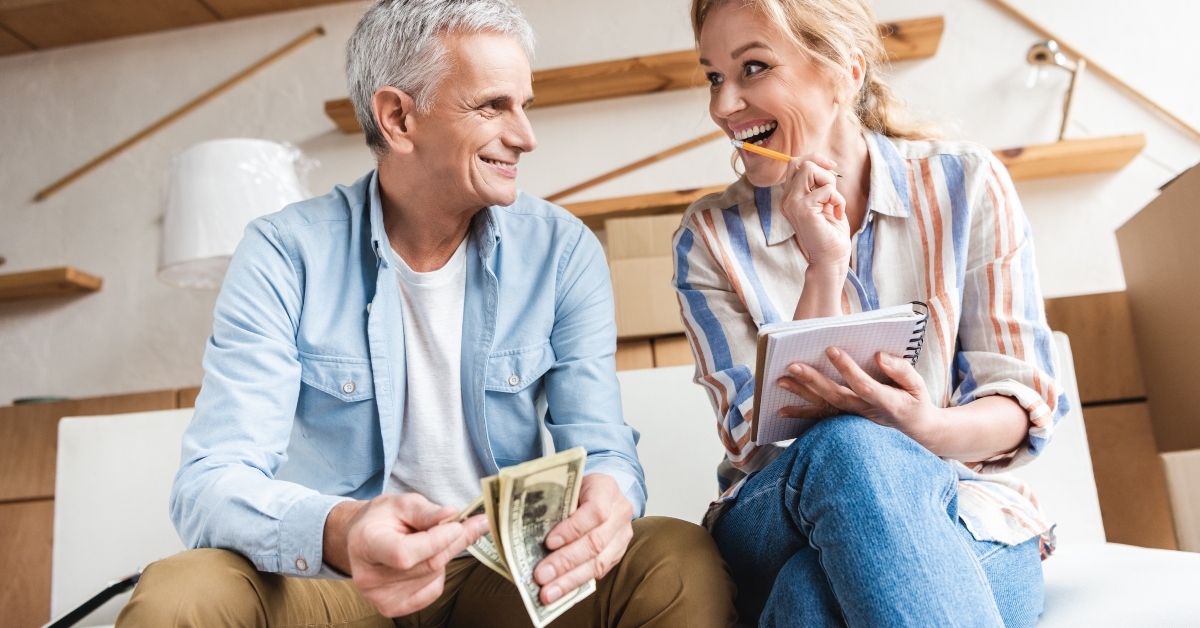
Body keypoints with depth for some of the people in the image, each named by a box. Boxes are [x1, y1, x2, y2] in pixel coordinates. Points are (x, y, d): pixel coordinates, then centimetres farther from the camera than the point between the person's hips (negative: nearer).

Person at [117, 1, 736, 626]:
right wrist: (336, 533, -37)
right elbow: (212, 482, -14)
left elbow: (603, 449, -4)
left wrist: (604, 499, -30)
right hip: (331, 578, -1)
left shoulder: (562, 251, -3)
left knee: (683, 562, -25)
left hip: (509, 570, 2)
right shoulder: (284, 253, -8)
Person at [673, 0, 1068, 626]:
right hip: (778, 525, 2)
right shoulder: (710, 238, -2)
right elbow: (758, 443, -9)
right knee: (848, 447, -34)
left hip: (961, 515, -1)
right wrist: (824, 268, -19)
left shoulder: (967, 183, -2)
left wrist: (929, 430, -25)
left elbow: (1023, 405, -1)